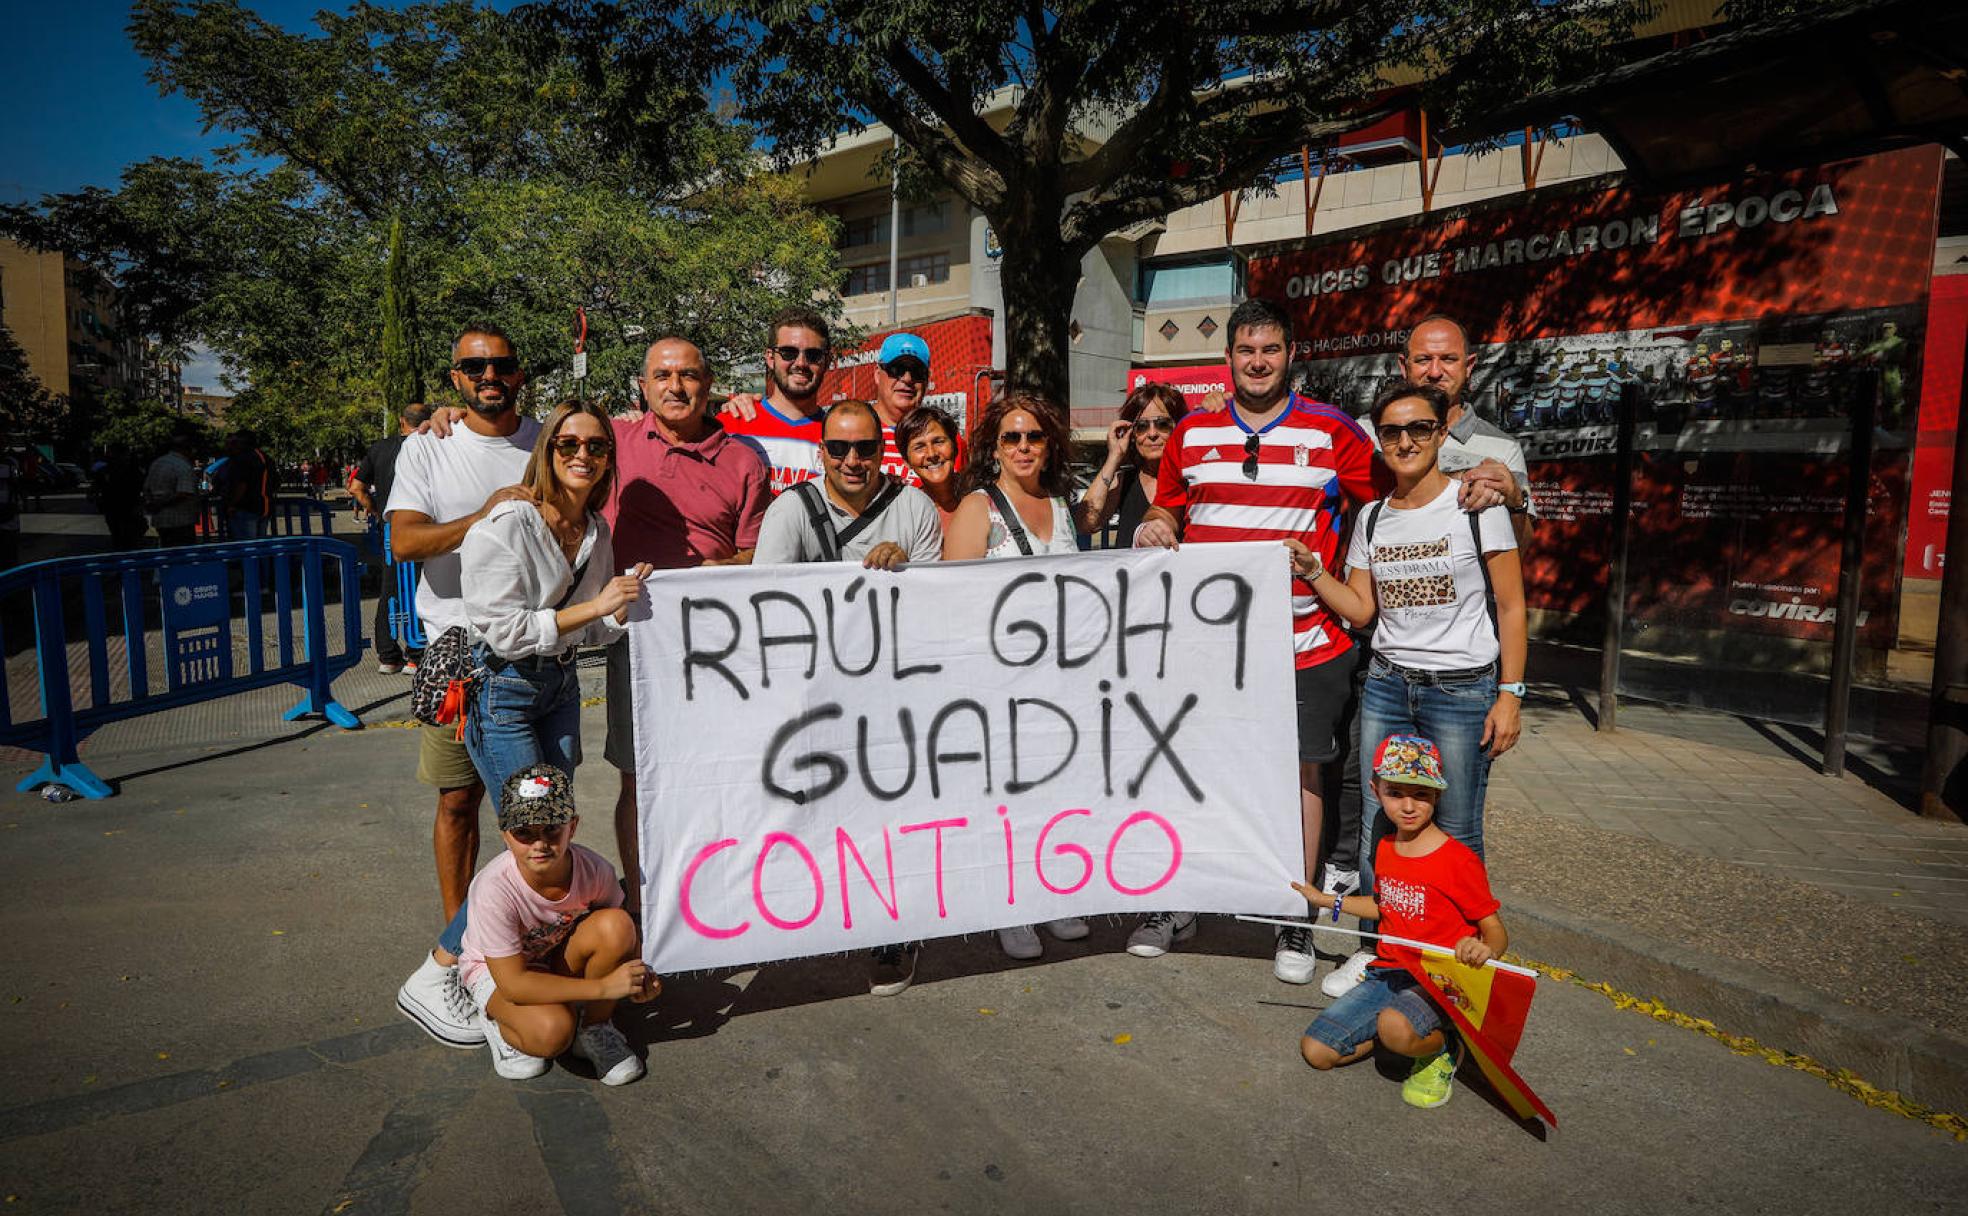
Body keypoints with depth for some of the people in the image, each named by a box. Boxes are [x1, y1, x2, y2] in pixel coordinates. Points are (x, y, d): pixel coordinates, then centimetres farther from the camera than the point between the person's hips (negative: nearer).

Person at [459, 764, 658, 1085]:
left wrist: (637, 974, -26)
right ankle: (500, 1026, 3)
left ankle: (594, 1030, -5)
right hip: (495, 970, -4)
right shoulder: (494, 889, -33)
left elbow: (619, 936, -4)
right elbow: (513, 983, -31)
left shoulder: (594, 869, -23)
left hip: (562, 957, 4)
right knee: (552, 1031, -35)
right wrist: (603, 987, -34)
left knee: (616, 924, -28)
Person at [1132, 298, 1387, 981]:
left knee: (1301, 770, 6)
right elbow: (1169, 512, 20)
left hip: (1304, 641, -2)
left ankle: (1297, 920, 22)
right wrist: (1153, 530, -2)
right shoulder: (1191, 435, 9)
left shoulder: (1332, 431, 1)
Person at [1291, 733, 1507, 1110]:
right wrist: (1329, 900, 28)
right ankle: (1411, 1030, 12)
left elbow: (1495, 930, -12)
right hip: (1387, 974, 7)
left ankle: (1442, 1047, -2)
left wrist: (1484, 949, -35)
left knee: (1395, 1028, -40)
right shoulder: (1385, 850, 7)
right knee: (1315, 1051, -6)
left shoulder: (1459, 861, -15)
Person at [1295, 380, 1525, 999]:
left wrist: (1510, 693, -9)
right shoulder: (1372, 518, 9)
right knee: (1378, 826, 4)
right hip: (1386, 686, 4)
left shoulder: (1477, 504, -4)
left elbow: (1512, 607, -3)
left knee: (1455, 834, -1)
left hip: (1463, 690, -4)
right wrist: (1313, 571, -4)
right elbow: (1362, 610, 10)